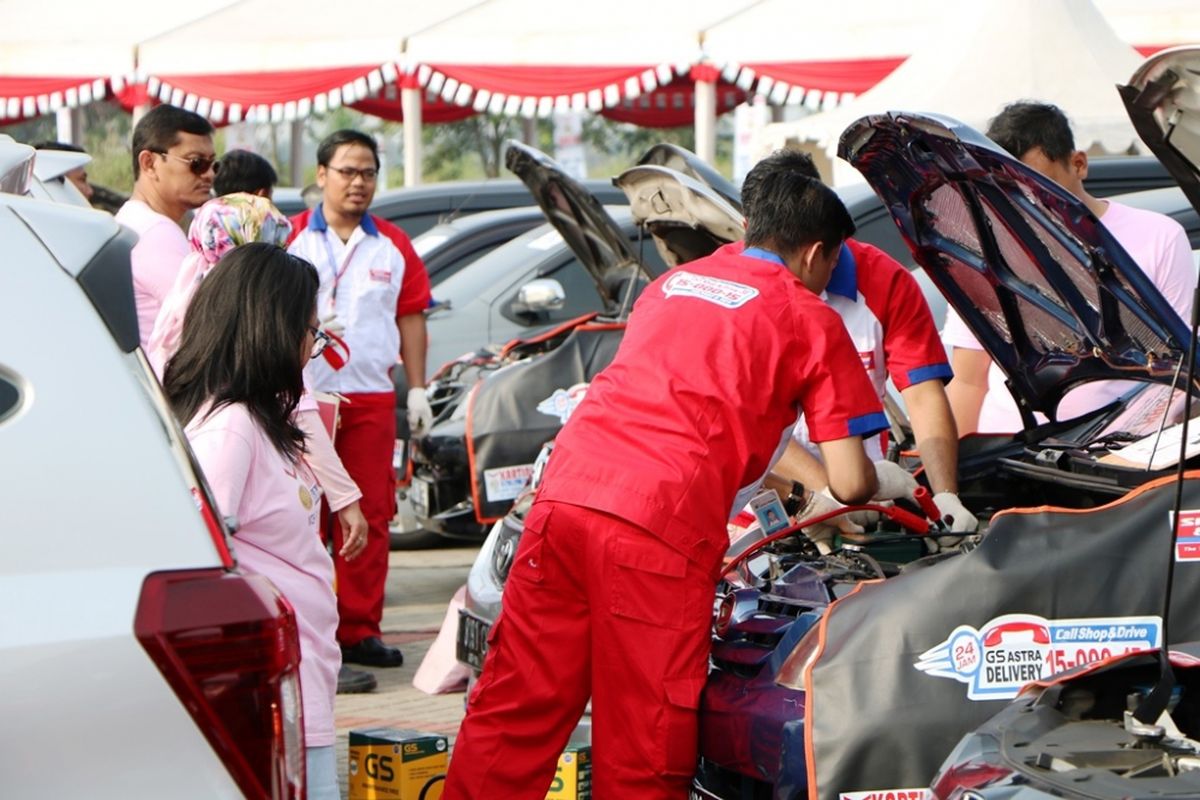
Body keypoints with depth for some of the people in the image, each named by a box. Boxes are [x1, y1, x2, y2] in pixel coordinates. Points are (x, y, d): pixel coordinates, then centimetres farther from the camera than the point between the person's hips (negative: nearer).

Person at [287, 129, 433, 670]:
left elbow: (411, 318, 15)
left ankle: (359, 629, 7)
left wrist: (417, 390, 9)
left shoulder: (393, 246, 14)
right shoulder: (290, 238, 3)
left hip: (372, 398, 3)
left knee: (370, 514, 1)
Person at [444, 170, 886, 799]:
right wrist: (886, 484, 31)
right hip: (659, 532, -5)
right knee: (641, 749, 2)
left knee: (514, 709, 8)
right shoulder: (813, 322, 10)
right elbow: (850, 483, 7)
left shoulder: (673, 283, 28)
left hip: (564, 493, 6)